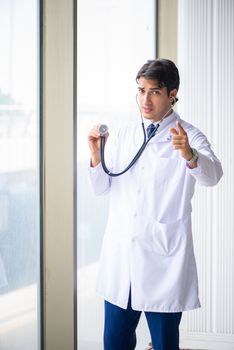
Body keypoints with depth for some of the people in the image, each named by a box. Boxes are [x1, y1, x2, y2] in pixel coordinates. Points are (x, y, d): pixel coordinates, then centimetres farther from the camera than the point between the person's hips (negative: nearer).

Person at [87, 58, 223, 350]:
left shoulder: (189, 137, -4)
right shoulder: (125, 134, 11)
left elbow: (212, 175, -23)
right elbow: (102, 188, 11)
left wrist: (189, 154, -44)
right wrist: (96, 154, -9)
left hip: (163, 259, -4)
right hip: (121, 253, 4)